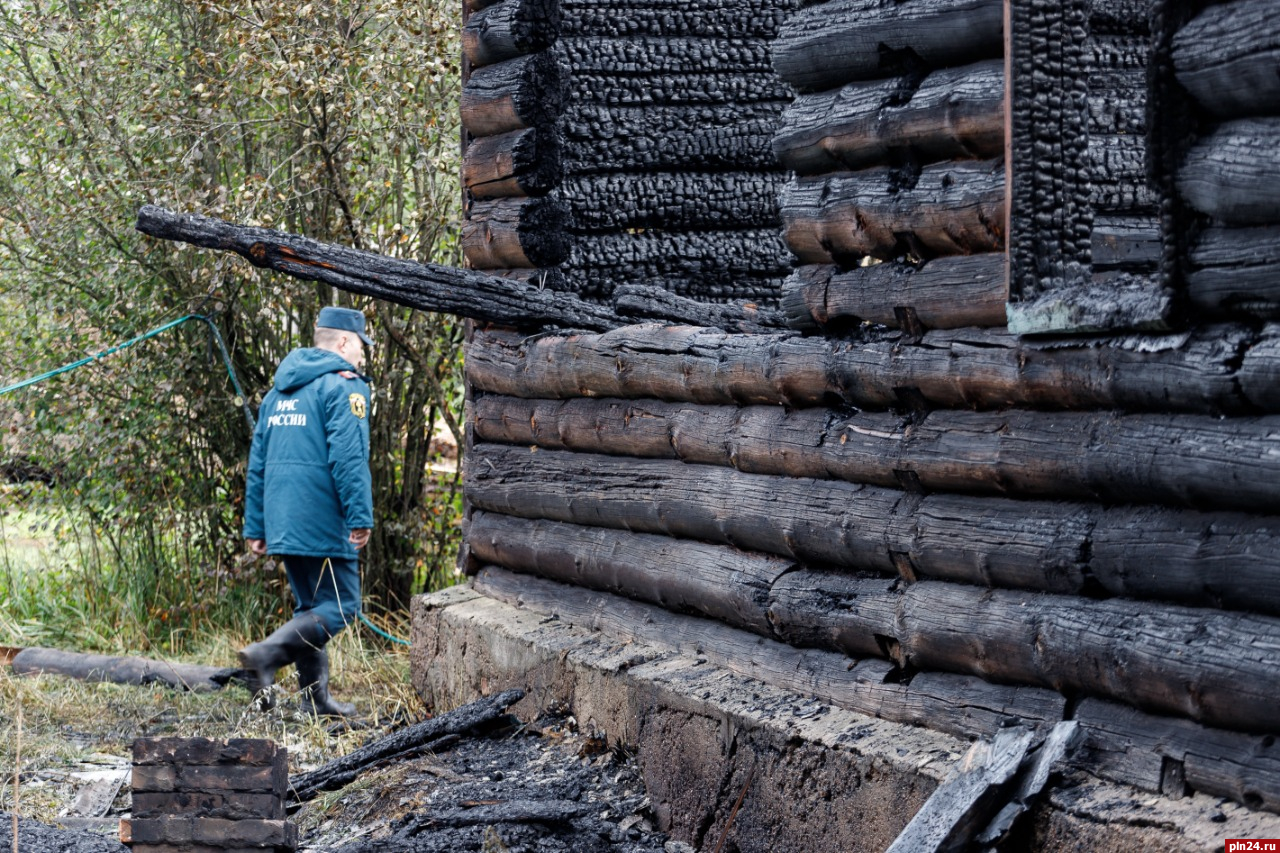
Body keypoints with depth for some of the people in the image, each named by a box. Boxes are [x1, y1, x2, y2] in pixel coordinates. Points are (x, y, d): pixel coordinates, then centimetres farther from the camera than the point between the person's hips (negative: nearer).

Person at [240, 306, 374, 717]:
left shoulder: (280, 391, 19)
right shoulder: (344, 386, -6)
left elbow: (257, 463, 19)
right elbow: (349, 458, -18)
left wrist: (255, 528, 20)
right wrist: (361, 517, -18)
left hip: (282, 524, 8)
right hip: (323, 523, -8)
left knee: (310, 606, 16)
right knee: (339, 608, -6)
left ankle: (315, 696, 15)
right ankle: (267, 653, -22)